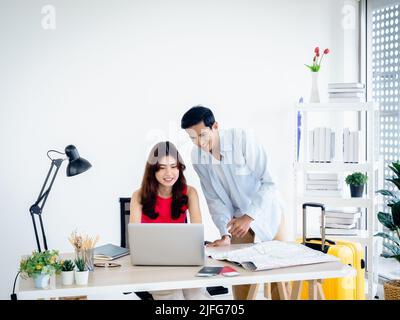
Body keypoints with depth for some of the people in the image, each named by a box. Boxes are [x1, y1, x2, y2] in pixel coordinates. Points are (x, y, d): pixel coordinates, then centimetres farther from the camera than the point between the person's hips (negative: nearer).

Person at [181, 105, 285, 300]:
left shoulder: (243, 139, -22)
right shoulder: (197, 157, -9)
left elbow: (269, 181, -19)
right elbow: (215, 198, -4)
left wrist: (249, 217, -24)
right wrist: (225, 234, -15)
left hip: (266, 212, -3)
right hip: (239, 219, 3)